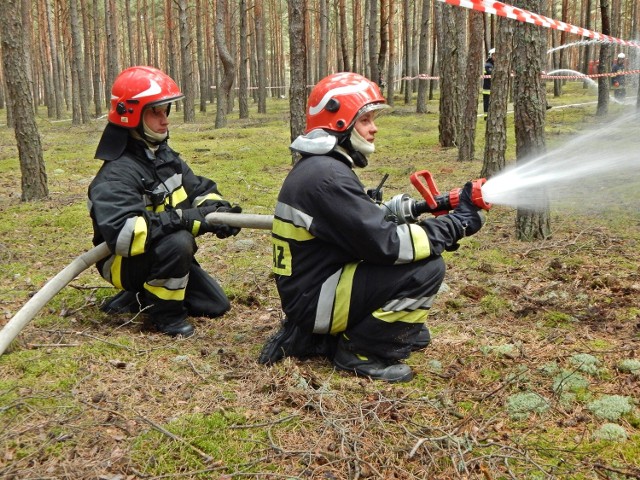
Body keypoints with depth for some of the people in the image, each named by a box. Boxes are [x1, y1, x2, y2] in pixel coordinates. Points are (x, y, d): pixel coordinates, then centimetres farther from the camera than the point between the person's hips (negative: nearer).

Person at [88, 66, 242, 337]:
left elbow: (199, 188, 6)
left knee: (215, 305, 8)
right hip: (126, 263, -8)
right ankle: (163, 311, -13)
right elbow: (122, 234, -39)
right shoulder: (117, 174, -26)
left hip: (163, 255, 8)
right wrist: (185, 219, -41)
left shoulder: (164, 155, 1)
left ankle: (137, 299, 17)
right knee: (178, 242, -36)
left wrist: (218, 209, -18)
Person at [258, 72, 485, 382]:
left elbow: (362, 222, 14)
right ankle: (359, 352, -5)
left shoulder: (318, 165, 10)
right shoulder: (327, 176, -22)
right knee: (427, 269, -19)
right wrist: (456, 224, -17)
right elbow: (385, 243, -25)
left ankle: (312, 339, 17)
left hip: (309, 289, 10)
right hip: (315, 298, -10)